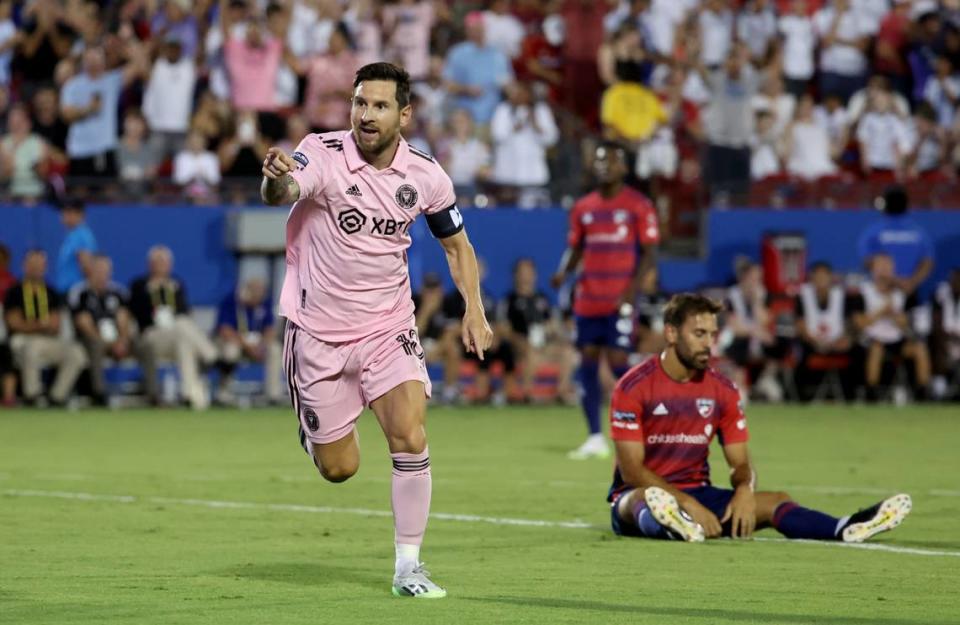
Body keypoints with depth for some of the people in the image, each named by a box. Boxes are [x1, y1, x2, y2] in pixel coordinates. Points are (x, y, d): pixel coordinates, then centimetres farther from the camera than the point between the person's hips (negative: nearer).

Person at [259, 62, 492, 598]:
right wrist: (277, 179, -61)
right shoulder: (323, 153, -15)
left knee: (411, 440, -18)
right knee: (338, 469, 4)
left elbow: (456, 243, 13)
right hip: (318, 331, -2)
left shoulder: (425, 175, -4)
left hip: (388, 328, 2)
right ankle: (317, 429, 42)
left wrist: (474, 308, -1)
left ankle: (409, 566, -5)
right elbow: (280, 194, -37)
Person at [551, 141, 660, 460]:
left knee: (618, 360, -12)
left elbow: (649, 253, -4)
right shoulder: (583, 207, 13)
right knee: (588, 362, 2)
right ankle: (595, 438, 7)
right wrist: (563, 272, -4)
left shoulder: (639, 206, -1)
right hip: (587, 299, 5)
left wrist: (631, 290, -16)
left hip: (619, 299, -5)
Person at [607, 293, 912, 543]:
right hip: (638, 497, -5)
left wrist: (744, 489, -19)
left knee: (774, 501, -17)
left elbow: (740, 462, 6)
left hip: (696, 493, 5)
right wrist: (688, 504, -27)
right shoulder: (634, 386, -11)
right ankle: (678, 526, -76)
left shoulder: (723, 390, 4)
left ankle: (845, 529, -43)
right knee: (647, 499, -41)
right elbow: (631, 469, -16)